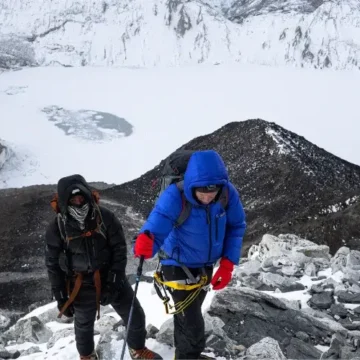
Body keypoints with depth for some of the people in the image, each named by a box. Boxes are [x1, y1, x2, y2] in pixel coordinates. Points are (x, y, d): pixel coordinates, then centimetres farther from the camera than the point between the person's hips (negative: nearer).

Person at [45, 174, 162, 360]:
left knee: (136, 316, 9)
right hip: (82, 285, 0)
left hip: (111, 278, 1)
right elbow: (53, 264, -7)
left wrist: (113, 281, -17)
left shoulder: (105, 217, -18)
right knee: (84, 324, 21)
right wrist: (61, 297, -5)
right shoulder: (57, 228, -17)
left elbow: (119, 249, -11)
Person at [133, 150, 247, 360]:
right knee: (192, 325, -10)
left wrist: (228, 263, -12)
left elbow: (237, 226, -6)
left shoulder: (228, 193, -21)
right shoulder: (174, 197, -34)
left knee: (189, 314, 27)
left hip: (206, 265, 5)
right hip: (178, 266, -5)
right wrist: (145, 242, -64)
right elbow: (156, 231, -40)